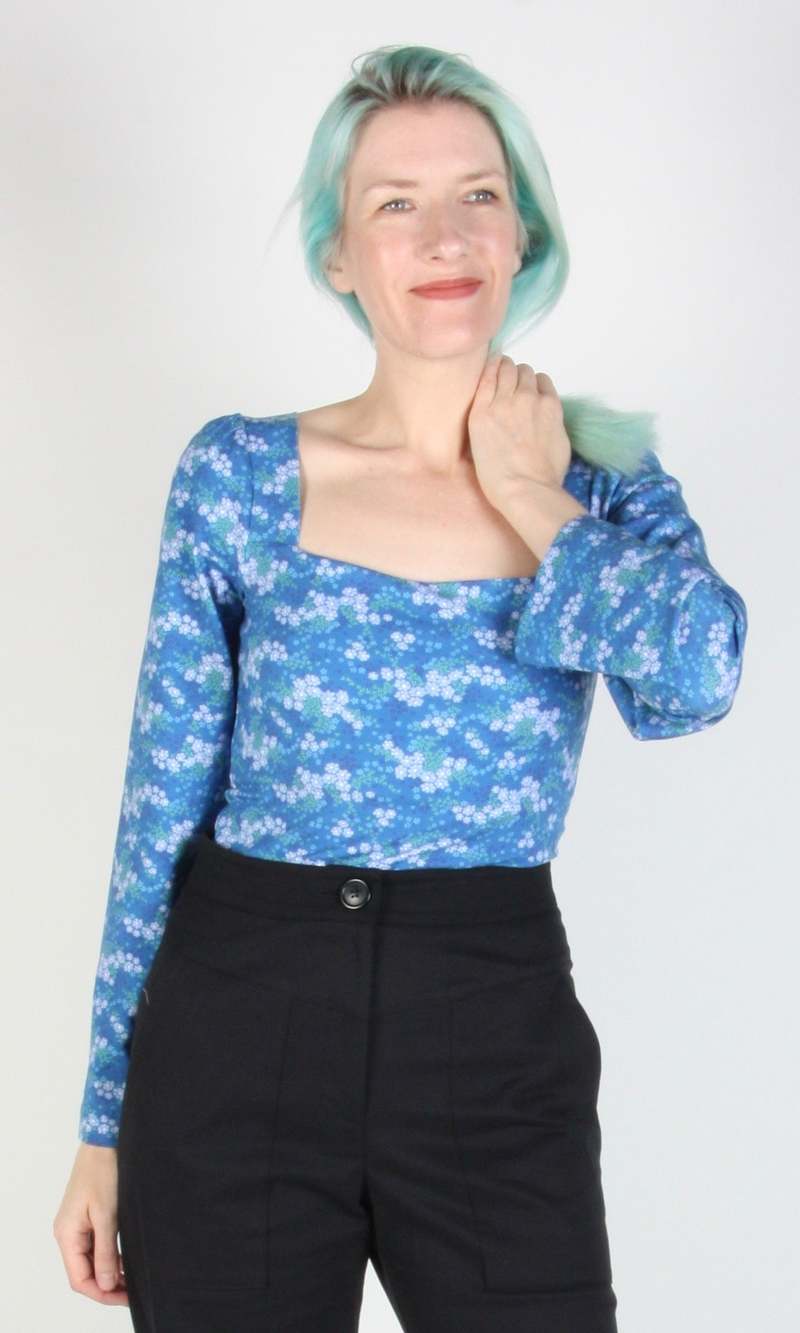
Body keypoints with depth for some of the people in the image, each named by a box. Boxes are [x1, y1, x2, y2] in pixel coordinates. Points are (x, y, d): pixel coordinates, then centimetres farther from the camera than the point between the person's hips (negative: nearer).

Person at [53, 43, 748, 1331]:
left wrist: (525, 496, -7)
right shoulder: (237, 473, -1)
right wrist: (105, 1122, 3)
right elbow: (162, 811, 1)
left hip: (498, 1046, 1)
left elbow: (695, 675, -19)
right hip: (236, 1031, 0)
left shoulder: (608, 479, 3)